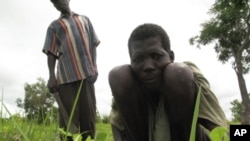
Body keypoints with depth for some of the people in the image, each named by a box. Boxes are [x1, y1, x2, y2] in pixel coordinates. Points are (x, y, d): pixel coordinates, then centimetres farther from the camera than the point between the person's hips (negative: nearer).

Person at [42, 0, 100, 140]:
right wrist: (52, 76, -7)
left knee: (89, 113, -1)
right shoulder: (54, 26, 17)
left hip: (86, 74, 2)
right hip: (66, 76, -1)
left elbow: (93, 44, 15)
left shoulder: (85, 19, 22)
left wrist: (94, 66, 1)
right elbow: (51, 53, 8)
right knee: (69, 116, -5)